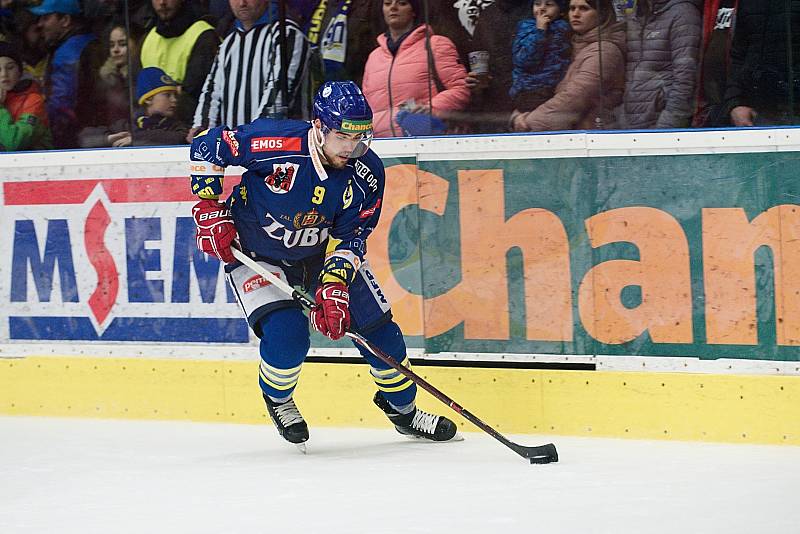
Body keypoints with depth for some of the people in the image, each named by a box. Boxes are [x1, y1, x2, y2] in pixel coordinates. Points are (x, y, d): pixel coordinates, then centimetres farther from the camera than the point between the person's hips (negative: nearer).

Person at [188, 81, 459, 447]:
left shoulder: (366, 175, -19)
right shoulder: (274, 142, -31)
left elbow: (349, 236, -14)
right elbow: (207, 145, -18)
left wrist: (334, 284, -30)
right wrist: (209, 207, -18)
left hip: (321, 252, 4)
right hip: (254, 253, -4)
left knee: (378, 328, 1)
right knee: (287, 334, -24)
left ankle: (403, 409, 28)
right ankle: (277, 399, 10)